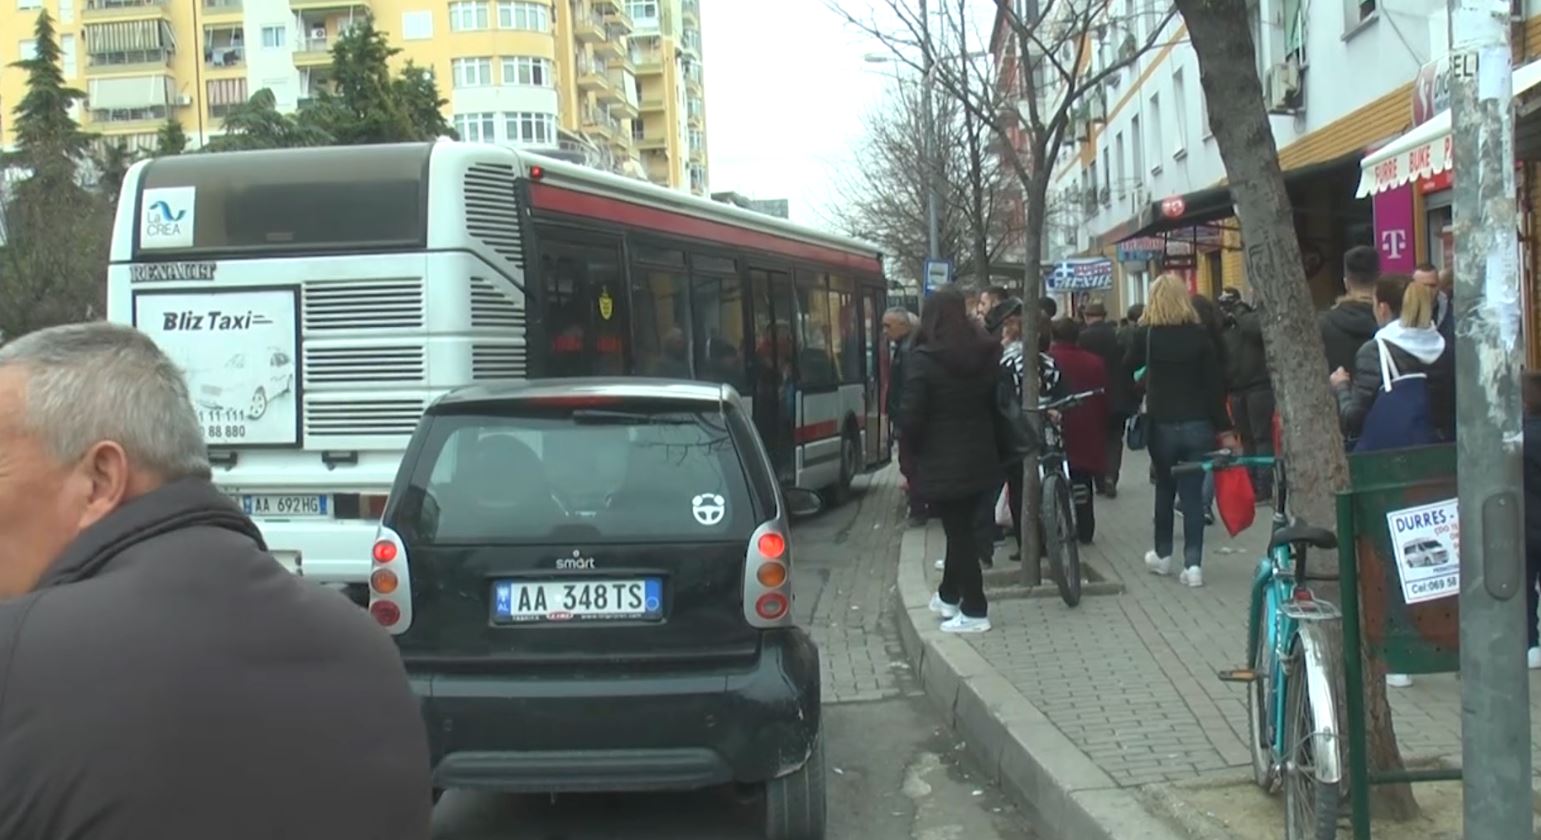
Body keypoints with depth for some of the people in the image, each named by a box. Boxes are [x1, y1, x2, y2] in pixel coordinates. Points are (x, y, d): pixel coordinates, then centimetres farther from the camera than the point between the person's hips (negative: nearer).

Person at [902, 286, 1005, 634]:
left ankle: (974, 610, 5)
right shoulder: (986, 354, 3)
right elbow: (997, 404, 6)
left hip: (942, 462, -6)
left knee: (958, 530, 2)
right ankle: (949, 595, 34)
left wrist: (912, 451, 0)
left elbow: (910, 417, -17)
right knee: (962, 527, 20)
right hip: (979, 457, 6)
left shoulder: (924, 360, -16)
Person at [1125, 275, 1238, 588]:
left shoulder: (1145, 334, -5)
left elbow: (1128, 370, 3)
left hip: (1162, 425, 0)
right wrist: (1224, 430, 1)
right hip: (1197, 425, 0)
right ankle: (1193, 563, -2)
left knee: (1164, 488, 18)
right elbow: (1215, 384, -3)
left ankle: (1162, 555, 27)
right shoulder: (1200, 334, -3)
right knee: (1193, 494, 3)